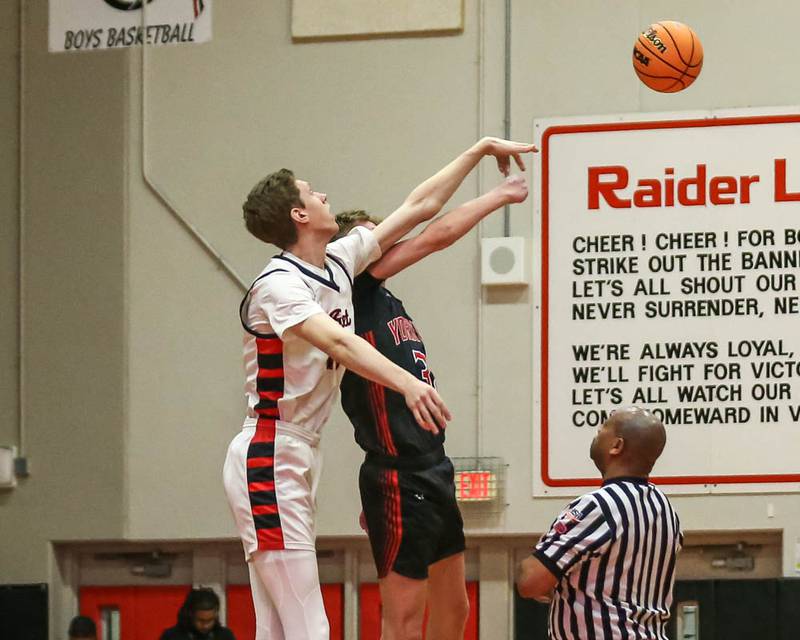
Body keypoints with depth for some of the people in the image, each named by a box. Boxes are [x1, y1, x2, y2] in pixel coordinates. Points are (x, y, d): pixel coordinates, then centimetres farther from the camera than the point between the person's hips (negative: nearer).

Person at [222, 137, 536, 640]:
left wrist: (481, 150, 26)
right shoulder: (279, 283, -15)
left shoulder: (340, 263, 11)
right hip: (269, 461, -10)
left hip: (301, 461, 10)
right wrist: (406, 382, -47)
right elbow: (337, 343, -33)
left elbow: (419, 208, 20)